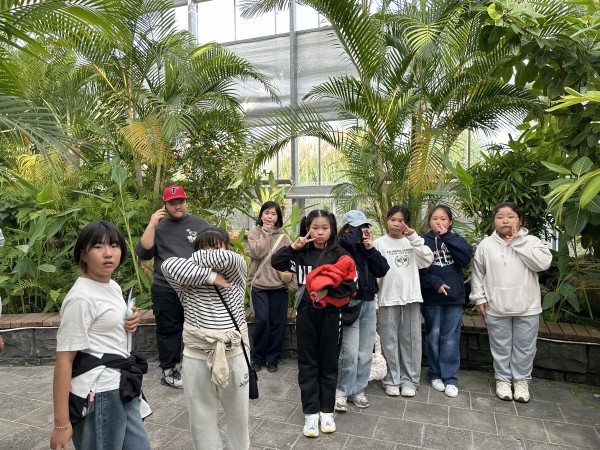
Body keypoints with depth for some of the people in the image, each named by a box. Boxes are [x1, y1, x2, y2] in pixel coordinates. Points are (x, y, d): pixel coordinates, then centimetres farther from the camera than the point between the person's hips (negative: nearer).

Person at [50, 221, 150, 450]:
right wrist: (61, 423, -19)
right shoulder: (81, 297, -18)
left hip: (122, 387, 8)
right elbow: (64, 360, -19)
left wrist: (129, 323, 2)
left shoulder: (113, 286, 6)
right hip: (99, 395, -8)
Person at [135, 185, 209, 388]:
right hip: (166, 290, 0)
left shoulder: (200, 224, 4)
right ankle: (169, 370, 23)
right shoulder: (159, 227, 5)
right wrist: (151, 225, -12)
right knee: (169, 330, 8)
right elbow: (143, 253, -5)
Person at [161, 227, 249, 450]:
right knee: (201, 416, 15)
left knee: (238, 412, 20)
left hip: (234, 354, 1)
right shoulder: (188, 282, -3)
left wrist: (195, 260, -7)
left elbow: (223, 258, -22)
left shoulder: (237, 269, -2)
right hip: (197, 357, 0)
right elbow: (169, 265, -23)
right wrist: (209, 275, -26)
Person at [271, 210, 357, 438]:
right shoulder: (302, 253, 3)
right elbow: (276, 263, -2)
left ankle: (326, 411, 26)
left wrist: (328, 291, -22)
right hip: (306, 312, 2)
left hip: (329, 313, -1)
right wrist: (294, 246, -11)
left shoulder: (339, 254, -5)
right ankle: (311, 413, 20)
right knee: (307, 363, 8)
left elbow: (350, 286, -9)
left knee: (328, 362, 11)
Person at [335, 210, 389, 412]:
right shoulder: (341, 246, -6)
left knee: (365, 352, 11)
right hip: (349, 303, -6)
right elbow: (349, 240, -30)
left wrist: (370, 248, -4)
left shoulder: (366, 248, 12)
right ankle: (341, 391, 13)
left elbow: (383, 270, 5)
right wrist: (358, 233, -9)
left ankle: (358, 390, 26)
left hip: (368, 303, 6)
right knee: (350, 353, -6)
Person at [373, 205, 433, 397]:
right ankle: (392, 380, 18)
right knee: (390, 341, 5)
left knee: (411, 340, 8)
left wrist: (414, 238, -12)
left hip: (411, 297, 2)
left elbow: (428, 261, -6)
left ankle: (409, 380, 20)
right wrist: (374, 300, -5)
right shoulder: (379, 243, -1)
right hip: (388, 298, -2)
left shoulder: (412, 242, 8)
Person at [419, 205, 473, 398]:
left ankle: (450, 378, 15)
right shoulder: (423, 241, -1)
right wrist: (435, 283, -17)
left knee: (451, 338, 5)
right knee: (433, 336, 10)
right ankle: (436, 374, 24)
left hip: (454, 297, 1)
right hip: (431, 297, -1)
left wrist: (447, 237, -15)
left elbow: (466, 258, -14)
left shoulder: (456, 239, 5)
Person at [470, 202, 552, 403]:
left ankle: (521, 380, 32)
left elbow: (543, 263, -19)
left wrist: (518, 241, -17)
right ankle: (503, 379, 30)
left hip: (527, 308, 0)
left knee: (524, 347, 13)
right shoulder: (486, 244, 0)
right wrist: (479, 298, 1)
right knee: (501, 347, 13)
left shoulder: (531, 241, -2)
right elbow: (477, 273, 5)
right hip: (496, 308, 0)